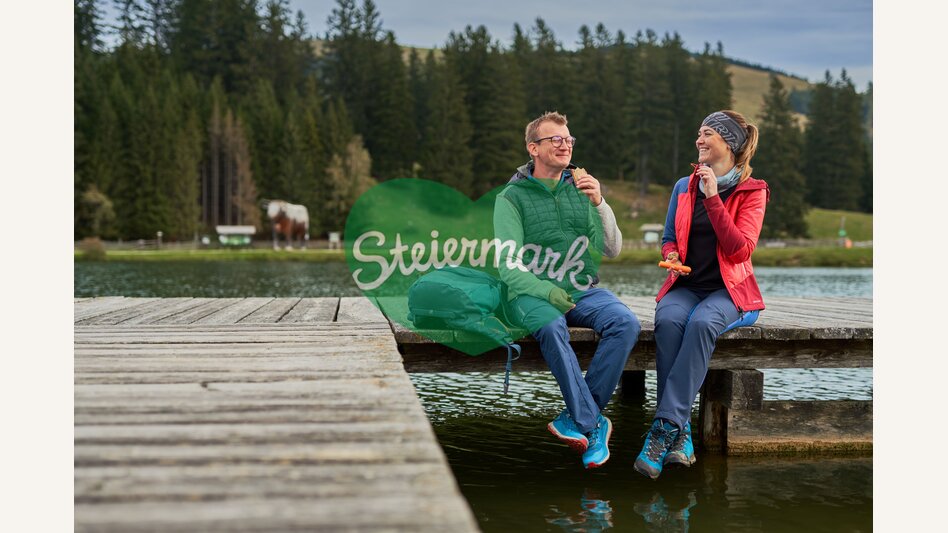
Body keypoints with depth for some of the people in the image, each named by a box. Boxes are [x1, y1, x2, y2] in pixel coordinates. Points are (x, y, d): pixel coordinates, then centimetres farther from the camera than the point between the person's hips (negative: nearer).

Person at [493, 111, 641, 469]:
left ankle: (578, 416, -19)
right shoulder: (512, 197, 3)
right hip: (532, 293, -3)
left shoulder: (581, 190, 14)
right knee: (552, 327, -37)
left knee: (626, 323, -26)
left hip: (582, 292, 4)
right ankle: (593, 424, -27)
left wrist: (599, 204, -7)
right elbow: (509, 267, -6)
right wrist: (546, 291, -23)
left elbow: (612, 250, 8)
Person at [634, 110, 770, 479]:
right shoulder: (684, 187, 16)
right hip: (686, 285, 3)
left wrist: (713, 198, -13)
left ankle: (665, 427, -38)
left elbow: (740, 248, -9)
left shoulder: (752, 191, 3)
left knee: (701, 322, -37)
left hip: (728, 290, -3)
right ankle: (680, 435, -35)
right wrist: (671, 256, -2)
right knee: (668, 320, -33)